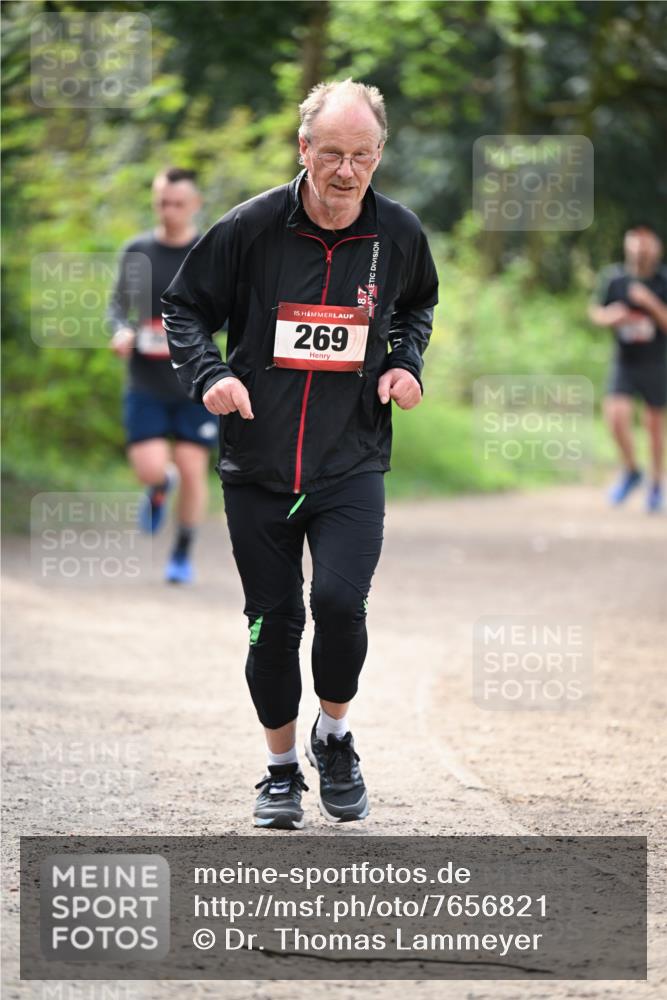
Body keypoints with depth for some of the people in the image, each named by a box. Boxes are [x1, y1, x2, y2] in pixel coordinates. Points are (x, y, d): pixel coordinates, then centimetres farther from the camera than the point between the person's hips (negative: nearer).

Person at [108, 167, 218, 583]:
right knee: (150, 468, -10)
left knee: (192, 469, -3)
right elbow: (119, 303, 13)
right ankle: (161, 486, 29)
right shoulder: (137, 252, 3)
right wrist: (122, 331, -9)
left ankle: (183, 555, 16)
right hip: (146, 382, 1)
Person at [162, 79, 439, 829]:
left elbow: (417, 305, 20)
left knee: (340, 602, -17)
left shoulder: (398, 233, -2)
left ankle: (334, 736, 11)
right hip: (257, 465, 0)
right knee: (272, 624, 5)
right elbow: (182, 307, 3)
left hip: (352, 464, 0)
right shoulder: (251, 228, -10)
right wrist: (208, 374, -14)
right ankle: (282, 768, 26)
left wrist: (407, 361, 1)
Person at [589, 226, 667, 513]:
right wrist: (609, 317, -15)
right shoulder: (614, 278, -6)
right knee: (616, 414, -17)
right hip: (624, 361, 1)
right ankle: (631, 471, 8)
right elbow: (596, 311, 7)